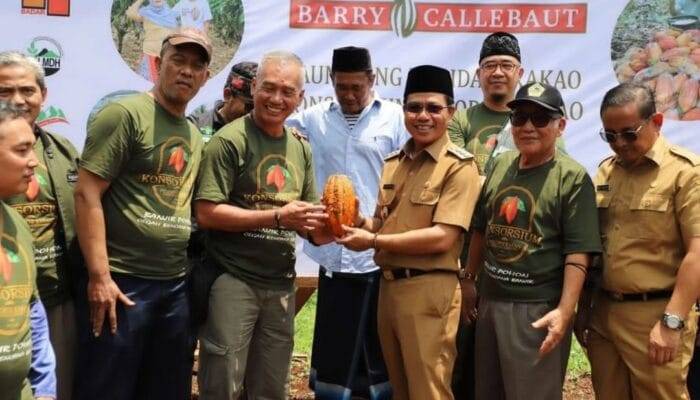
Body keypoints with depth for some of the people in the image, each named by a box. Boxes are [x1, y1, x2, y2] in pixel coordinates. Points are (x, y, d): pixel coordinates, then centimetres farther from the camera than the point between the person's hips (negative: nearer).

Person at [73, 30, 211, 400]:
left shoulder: (195, 135, 13)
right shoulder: (125, 114, -8)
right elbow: (87, 194, -14)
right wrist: (99, 276, -18)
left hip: (175, 285, 7)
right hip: (121, 282, -7)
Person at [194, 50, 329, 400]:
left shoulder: (301, 149, 11)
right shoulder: (230, 140, -10)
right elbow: (206, 213, -17)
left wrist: (323, 229, -8)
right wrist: (277, 217, -20)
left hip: (282, 285, 6)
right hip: (233, 279, -6)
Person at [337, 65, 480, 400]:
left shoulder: (459, 166, -11)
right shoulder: (393, 162, 11)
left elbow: (443, 237, -19)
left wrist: (373, 241, -17)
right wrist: (360, 223, -5)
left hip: (428, 291, -7)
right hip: (388, 285, 7)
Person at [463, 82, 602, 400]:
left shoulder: (572, 177, -11)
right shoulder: (501, 165, 7)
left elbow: (578, 253, -15)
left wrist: (565, 311, -21)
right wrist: (469, 279, 16)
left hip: (539, 309, -6)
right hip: (490, 300, 6)